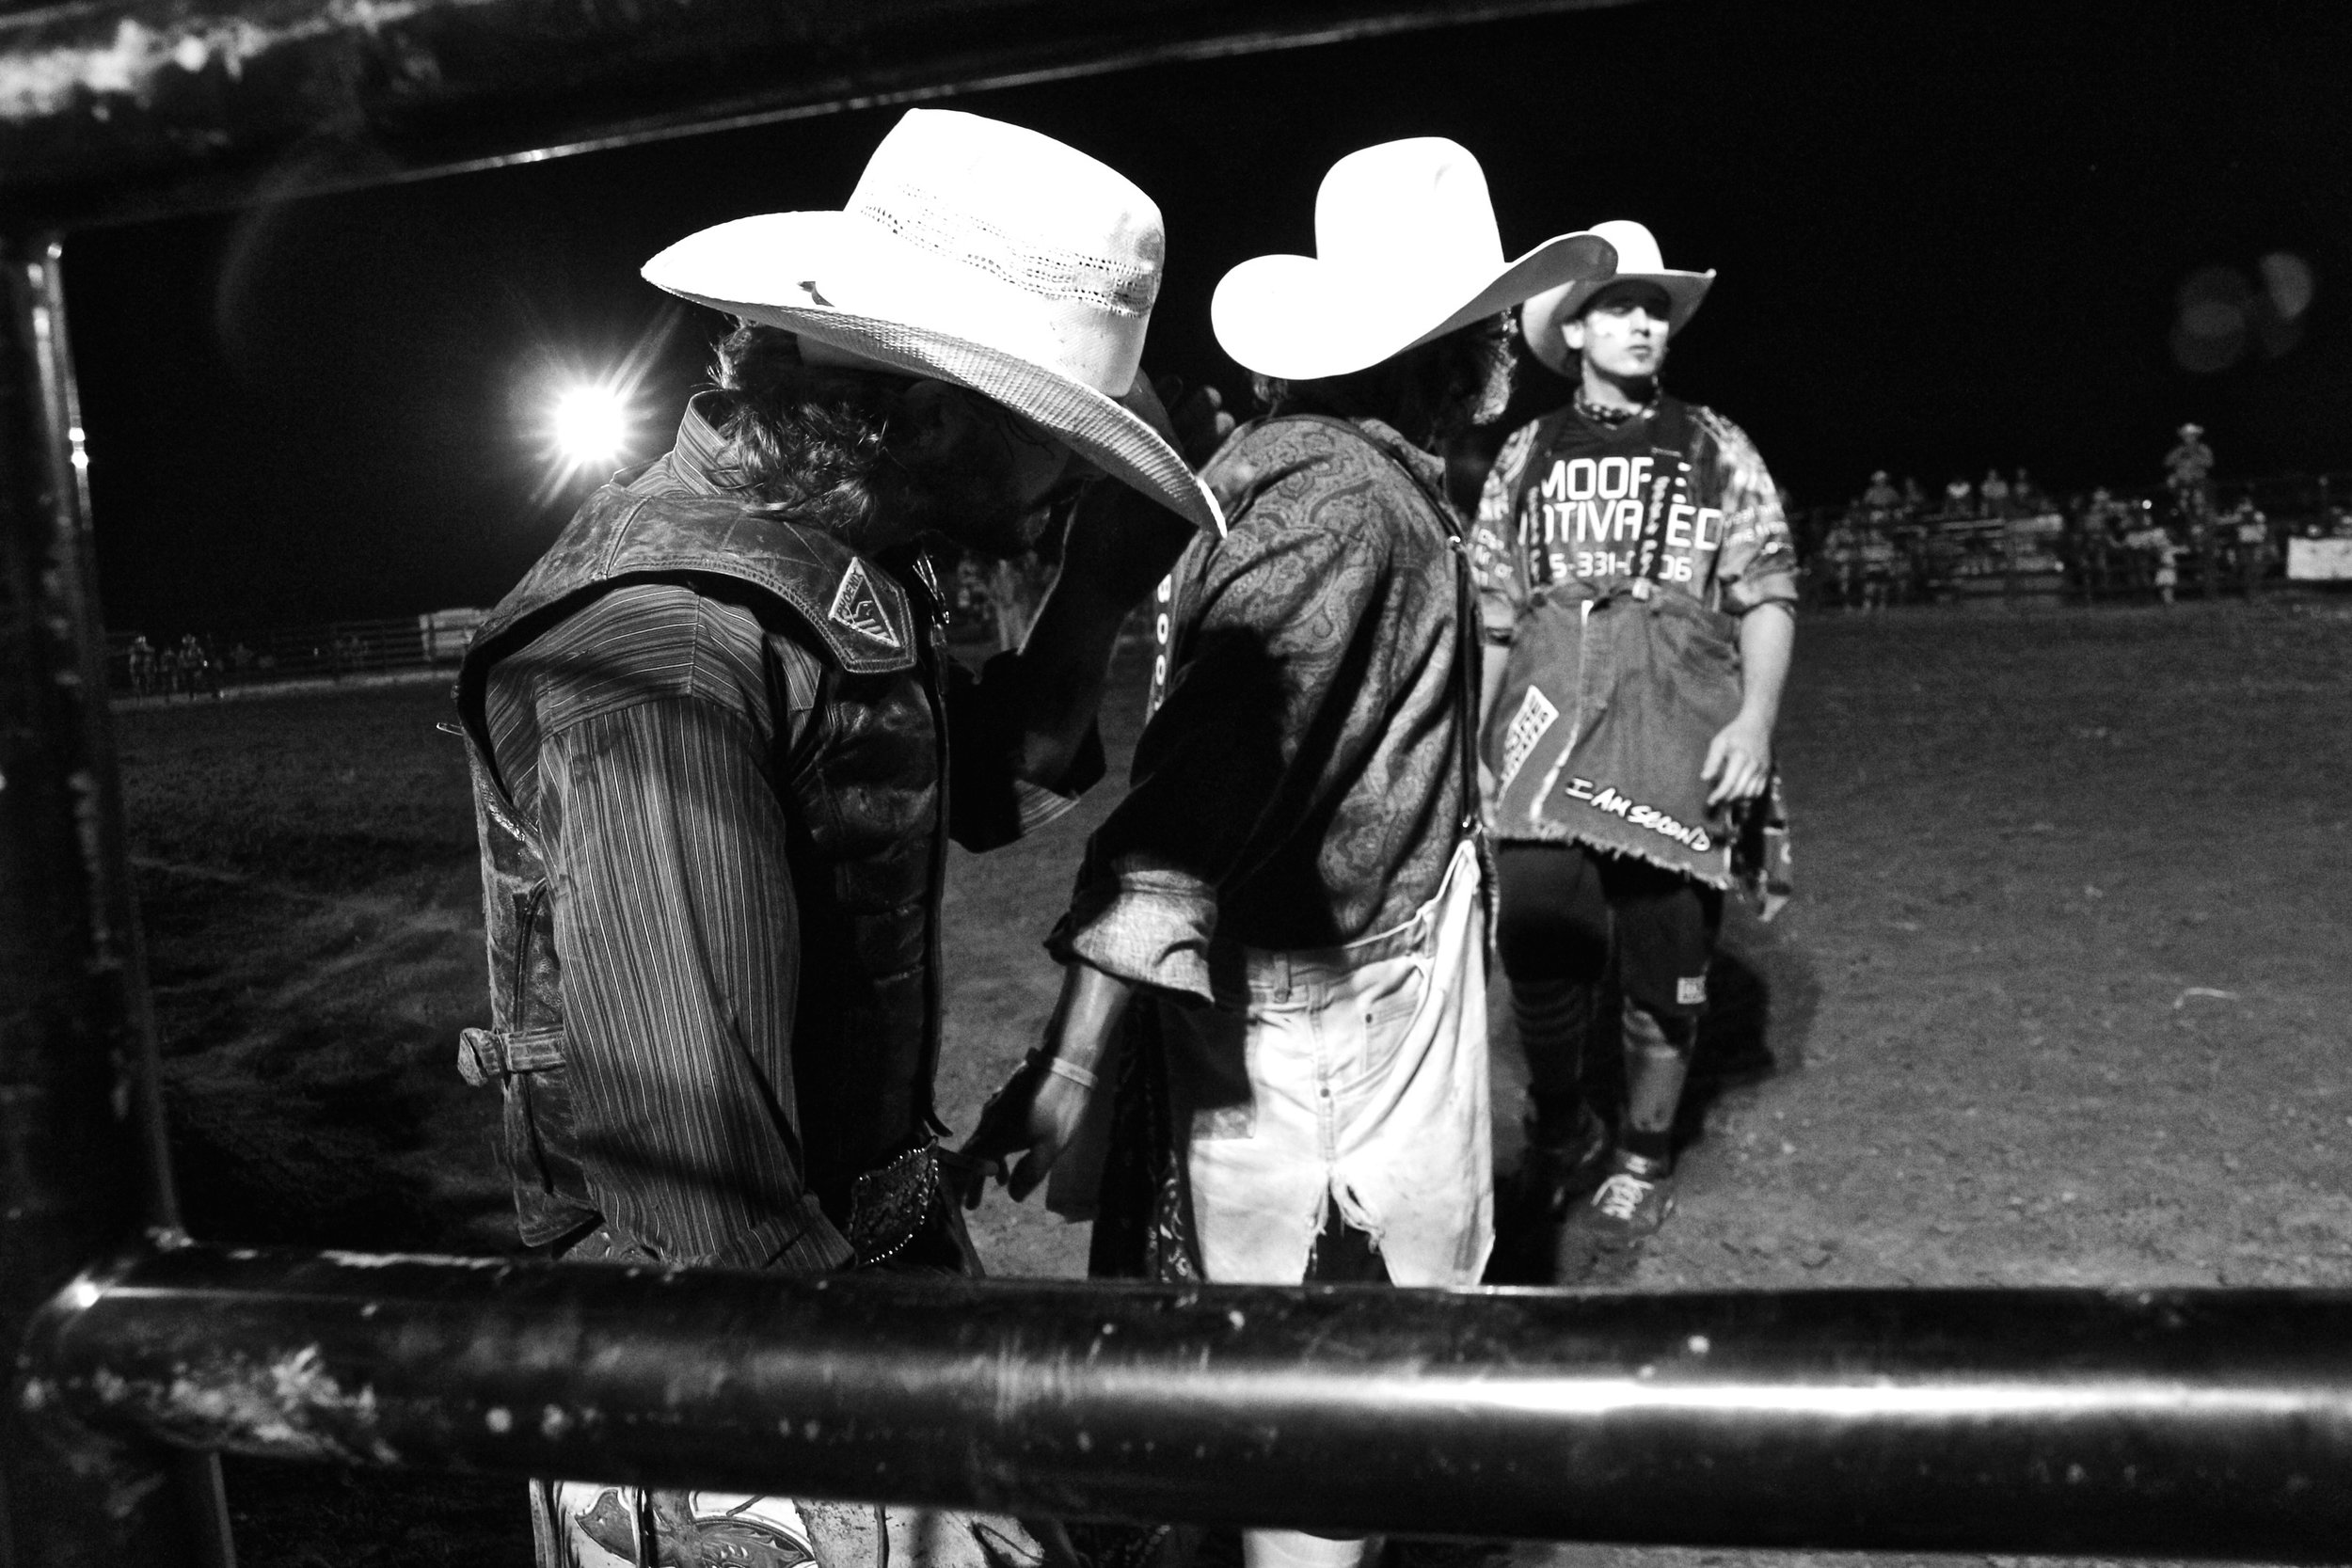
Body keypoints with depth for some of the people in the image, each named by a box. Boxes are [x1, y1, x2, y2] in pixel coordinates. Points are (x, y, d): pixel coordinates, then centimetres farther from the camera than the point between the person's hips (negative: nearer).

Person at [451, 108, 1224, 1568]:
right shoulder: (660, 642, -28)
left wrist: (1102, 583, 0)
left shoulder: (845, 564, 0)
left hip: (879, 1237, 8)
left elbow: (990, 793, 13)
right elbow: (696, 1161, -30)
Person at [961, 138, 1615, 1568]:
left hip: (1316, 985, 9)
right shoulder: (1349, 505, -21)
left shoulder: (1303, 463, 9)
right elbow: (1201, 782, -29)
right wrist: (1082, 1050, -32)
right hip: (1322, 1020, -9)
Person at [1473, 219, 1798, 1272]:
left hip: (1678, 728, 0)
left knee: (1663, 952, 2)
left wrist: (1757, 716, -7)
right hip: (1545, 724, 0)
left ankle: (1641, 1157, 24)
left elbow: (1767, 592, 7)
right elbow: (1489, 613, 15)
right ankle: (1559, 1126, 14)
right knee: (1539, 931, -14)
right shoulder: (1528, 454, 16)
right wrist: (1471, 737, 10)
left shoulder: (1716, 450, 13)